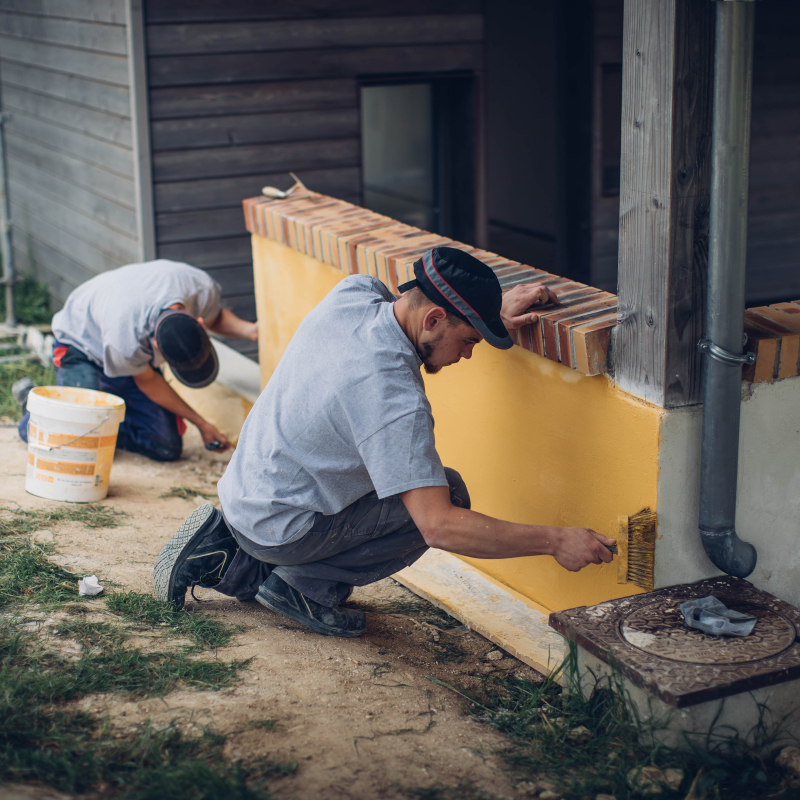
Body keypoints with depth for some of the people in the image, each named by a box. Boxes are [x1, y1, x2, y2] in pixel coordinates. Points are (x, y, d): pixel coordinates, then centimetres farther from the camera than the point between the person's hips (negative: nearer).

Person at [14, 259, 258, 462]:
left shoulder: (202, 288, -32)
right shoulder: (123, 340, -44)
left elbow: (216, 317, -3)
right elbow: (146, 381, -20)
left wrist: (248, 329, -26)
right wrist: (201, 423, -12)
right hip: (83, 345, -5)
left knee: (167, 448, -9)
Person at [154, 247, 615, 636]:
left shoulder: (354, 293, -8)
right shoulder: (392, 396, -30)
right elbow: (438, 527, -32)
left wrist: (495, 315, 6)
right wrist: (555, 541, -26)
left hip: (244, 490, 8)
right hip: (279, 532, -8)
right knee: (450, 493, -8)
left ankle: (229, 557, 19)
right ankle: (305, 583, -1)